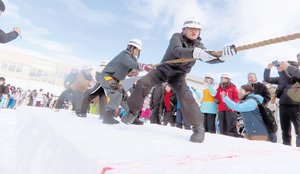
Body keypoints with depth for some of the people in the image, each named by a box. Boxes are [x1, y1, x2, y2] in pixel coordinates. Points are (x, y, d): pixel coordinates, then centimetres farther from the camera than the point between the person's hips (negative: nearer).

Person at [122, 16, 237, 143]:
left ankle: (198, 127, -12)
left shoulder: (198, 45, -4)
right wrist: (195, 53, -55)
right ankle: (132, 113, -2)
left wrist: (222, 56, -44)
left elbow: (208, 58, -21)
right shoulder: (177, 37, -14)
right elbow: (177, 50, -37)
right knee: (142, 83, -19)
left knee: (185, 95, -24)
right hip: (163, 70, -1)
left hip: (178, 75, 1)